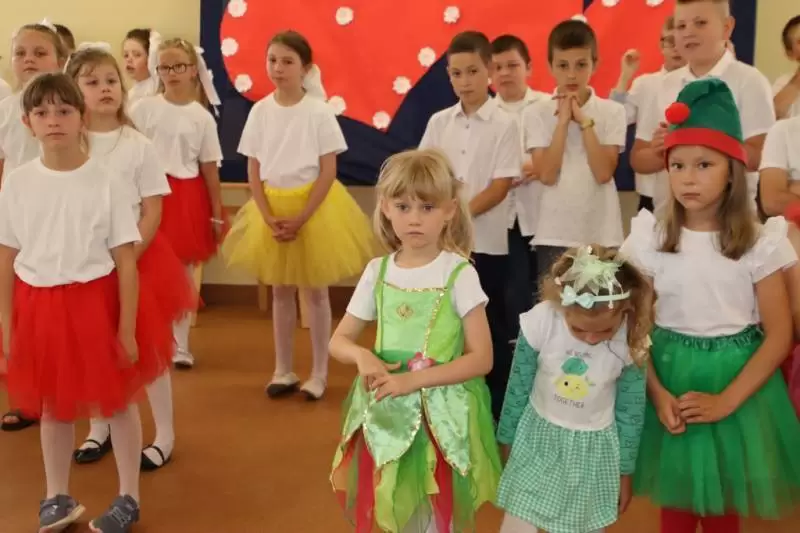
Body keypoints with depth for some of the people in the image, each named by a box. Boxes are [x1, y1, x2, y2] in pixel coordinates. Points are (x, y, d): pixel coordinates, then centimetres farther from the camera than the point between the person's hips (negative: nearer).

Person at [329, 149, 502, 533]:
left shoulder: (459, 274, -11)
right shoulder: (378, 272, 0)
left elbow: (481, 358, -13)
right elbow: (339, 340, 7)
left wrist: (415, 379, -21)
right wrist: (363, 356, -16)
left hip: (442, 414, -3)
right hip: (387, 413, 3)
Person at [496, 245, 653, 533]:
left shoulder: (632, 341, -21)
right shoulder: (540, 322, -24)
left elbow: (630, 411, -4)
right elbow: (518, 388, -7)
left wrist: (624, 471, 6)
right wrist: (506, 439, 6)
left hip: (594, 446, 1)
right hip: (538, 436, 0)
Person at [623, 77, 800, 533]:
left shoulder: (758, 242, -9)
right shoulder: (650, 238, -5)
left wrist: (727, 400, -17)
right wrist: (657, 393, -14)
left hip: (737, 380, -1)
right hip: (670, 376, 1)